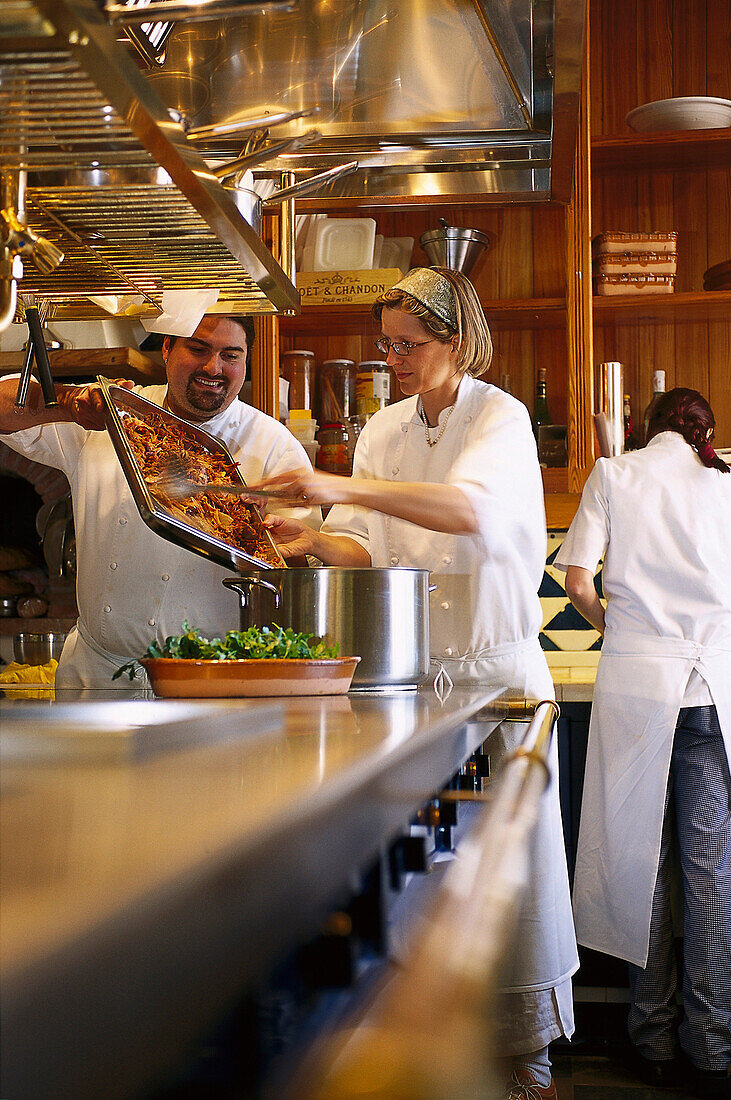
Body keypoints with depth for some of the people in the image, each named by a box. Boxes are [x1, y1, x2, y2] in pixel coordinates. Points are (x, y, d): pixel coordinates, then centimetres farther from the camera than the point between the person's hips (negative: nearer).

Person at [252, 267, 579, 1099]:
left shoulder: (500, 417, -7)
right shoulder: (384, 429, 9)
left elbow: (472, 508, -28)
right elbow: (368, 547, 5)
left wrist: (348, 487, -34)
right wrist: (317, 541, -17)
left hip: (498, 663, -4)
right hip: (412, 667, 4)